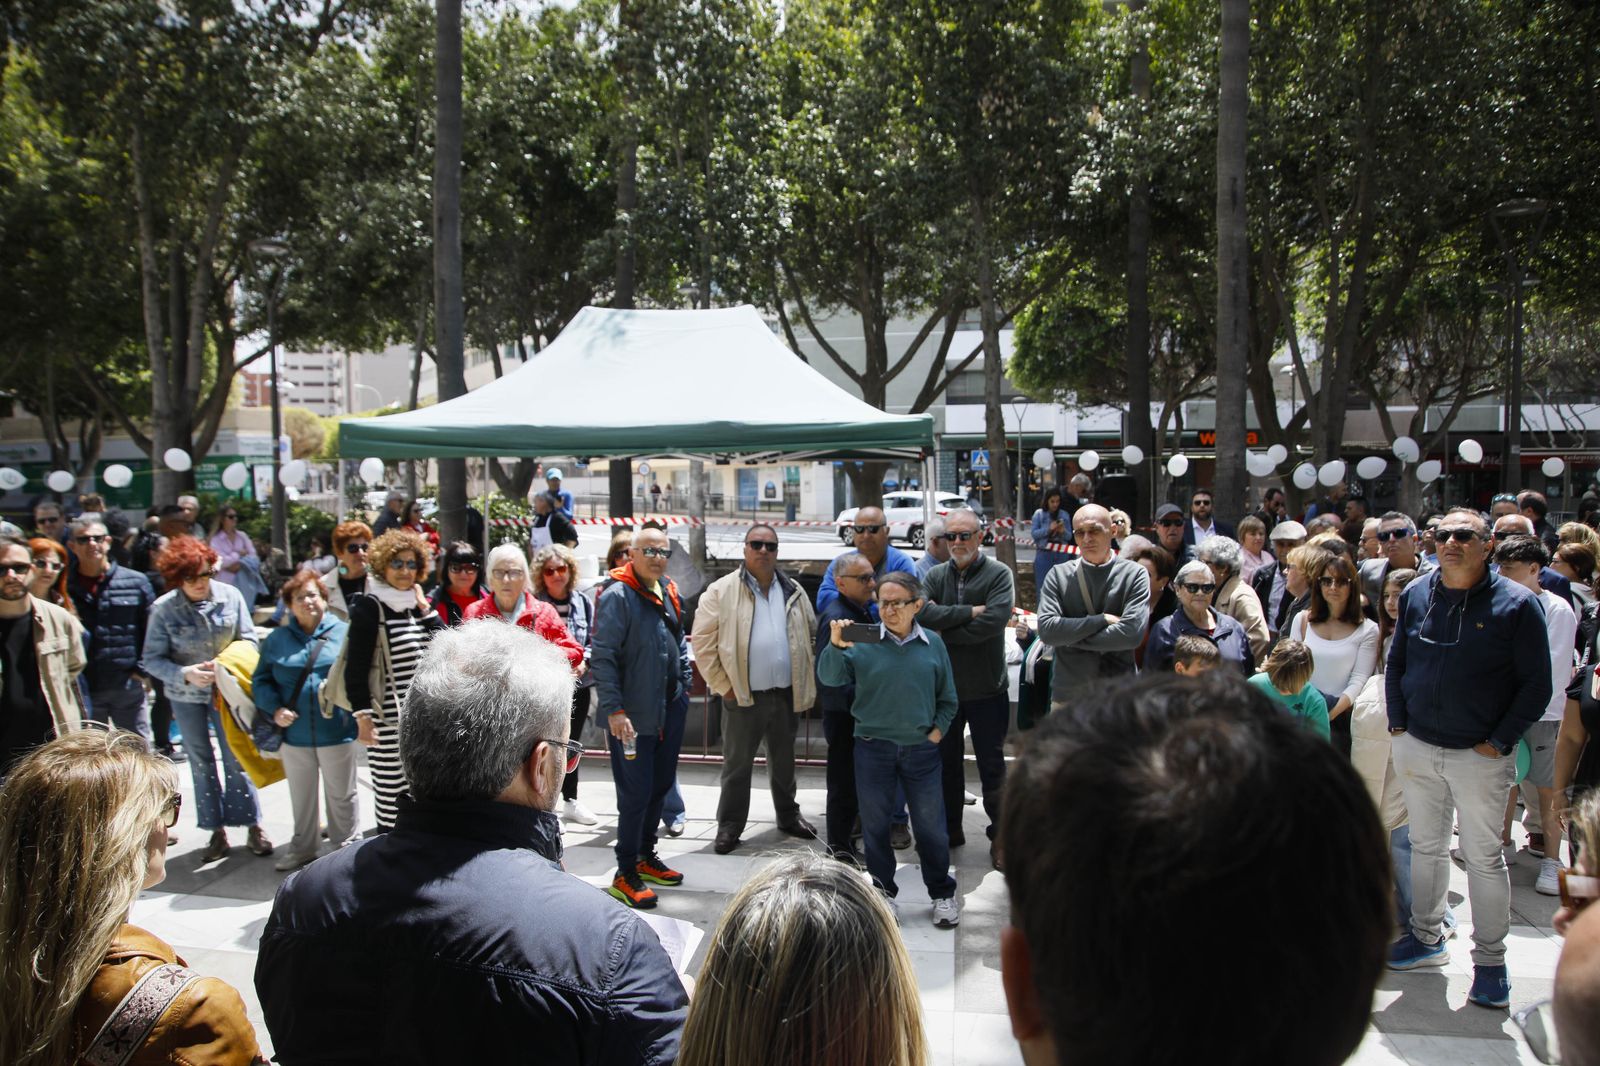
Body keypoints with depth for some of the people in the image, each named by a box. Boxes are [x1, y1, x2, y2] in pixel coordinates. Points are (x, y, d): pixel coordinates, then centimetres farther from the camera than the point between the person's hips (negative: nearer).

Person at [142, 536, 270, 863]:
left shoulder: (230, 596, -13)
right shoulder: (164, 609, -15)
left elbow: (248, 639, -4)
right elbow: (152, 660, -12)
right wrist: (185, 674, -28)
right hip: (186, 696, 1)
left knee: (236, 758, 4)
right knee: (201, 763, 11)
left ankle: (253, 826, 16)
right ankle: (217, 832, 22)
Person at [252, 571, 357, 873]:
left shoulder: (344, 633, -2)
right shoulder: (277, 639, 6)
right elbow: (261, 680, 6)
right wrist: (274, 709, -10)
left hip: (337, 732, -3)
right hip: (294, 732, 3)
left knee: (341, 794, 11)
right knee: (301, 795, 18)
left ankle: (346, 845, 27)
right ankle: (302, 846, 34)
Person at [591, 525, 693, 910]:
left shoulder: (669, 592, 10)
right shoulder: (617, 596, -14)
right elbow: (603, 657, -17)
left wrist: (684, 683, 15)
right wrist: (614, 710, -21)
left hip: (670, 709, 8)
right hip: (634, 716, -8)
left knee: (660, 785, 17)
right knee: (635, 793, -3)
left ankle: (646, 856, 32)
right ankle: (625, 875, 7)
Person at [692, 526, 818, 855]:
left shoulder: (793, 592, 7)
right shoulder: (722, 591, -7)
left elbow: (811, 635, 15)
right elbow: (703, 642, -7)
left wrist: (806, 685, 7)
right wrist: (723, 686, -10)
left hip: (786, 694, 4)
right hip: (743, 696, -4)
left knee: (784, 761, 18)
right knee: (737, 763, 6)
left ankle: (788, 815, 34)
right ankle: (729, 825, 18)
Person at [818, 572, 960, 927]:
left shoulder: (932, 644, 0)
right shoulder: (863, 643, -7)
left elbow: (947, 698, 10)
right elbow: (829, 677, -14)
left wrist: (937, 730, 0)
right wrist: (836, 646, -30)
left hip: (921, 748, 1)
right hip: (873, 747, -1)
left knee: (930, 825, 8)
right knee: (875, 824, 10)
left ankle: (942, 894, 25)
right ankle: (883, 893, 26)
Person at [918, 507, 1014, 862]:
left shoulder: (999, 574, -6)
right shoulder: (935, 575, 5)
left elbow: (994, 620, -22)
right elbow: (922, 614, -13)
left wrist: (944, 631, -14)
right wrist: (970, 611, -18)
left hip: (987, 689, -4)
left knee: (992, 766, 6)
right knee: (947, 761, 15)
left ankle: (1000, 836, 17)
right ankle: (950, 830, 29)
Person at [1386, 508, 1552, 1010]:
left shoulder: (1516, 604, -9)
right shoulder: (1415, 595, 3)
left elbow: (1536, 685, -8)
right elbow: (1395, 663, 13)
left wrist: (1499, 742, -12)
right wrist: (1397, 722, 3)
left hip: (1480, 757, -4)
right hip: (1415, 748, 4)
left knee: (1484, 856, 5)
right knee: (1426, 846, 16)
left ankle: (1490, 961, 16)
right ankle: (1426, 937, 31)